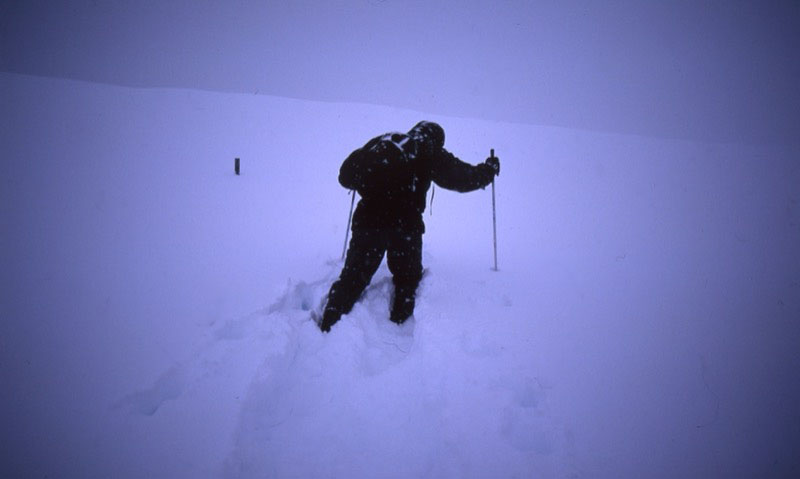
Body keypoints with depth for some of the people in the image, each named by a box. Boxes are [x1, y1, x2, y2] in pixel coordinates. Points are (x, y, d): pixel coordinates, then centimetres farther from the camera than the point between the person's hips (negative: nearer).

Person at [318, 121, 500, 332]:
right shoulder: (431, 152, 9)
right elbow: (464, 177, 13)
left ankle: (328, 327, 1)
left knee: (353, 277, 10)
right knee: (408, 279, 18)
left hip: (367, 219, 3)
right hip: (404, 224, -2)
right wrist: (490, 169, 32)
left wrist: (367, 183, 39)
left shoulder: (381, 142, 18)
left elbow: (346, 175, 18)